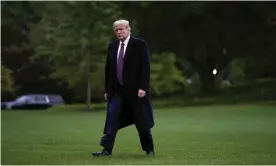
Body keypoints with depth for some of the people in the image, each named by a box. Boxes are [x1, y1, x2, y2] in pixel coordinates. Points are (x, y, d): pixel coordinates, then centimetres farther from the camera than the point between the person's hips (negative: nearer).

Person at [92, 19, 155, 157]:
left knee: (142, 121, 4)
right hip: (117, 90, 4)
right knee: (112, 119, -4)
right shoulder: (112, 46, 10)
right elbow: (108, 69, 13)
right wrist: (107, 89, 9)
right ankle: (107, 149, -3)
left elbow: (145, 67, -8)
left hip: (136, 89, -4)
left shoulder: (140, 45, -4)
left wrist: (142, 87, -15)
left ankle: (149, 149, 18)